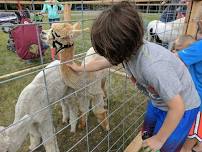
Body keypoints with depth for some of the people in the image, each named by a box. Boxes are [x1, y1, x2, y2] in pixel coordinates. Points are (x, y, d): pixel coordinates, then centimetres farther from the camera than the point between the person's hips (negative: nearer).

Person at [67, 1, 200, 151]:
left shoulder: (153, 67, -42)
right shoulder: (128, 51, -18)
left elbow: (177, 108, -30)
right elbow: (100, 62, 1)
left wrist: (159, 140, -15)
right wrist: (80, 68, 18)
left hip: (181, 108, -6)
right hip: (158, 102, 6)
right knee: (147, 135, 23)